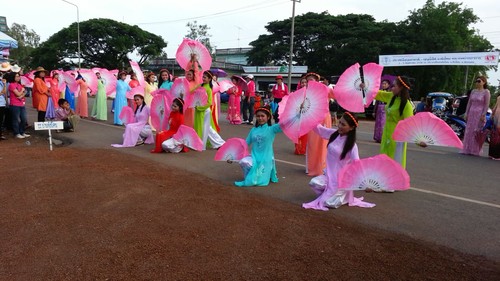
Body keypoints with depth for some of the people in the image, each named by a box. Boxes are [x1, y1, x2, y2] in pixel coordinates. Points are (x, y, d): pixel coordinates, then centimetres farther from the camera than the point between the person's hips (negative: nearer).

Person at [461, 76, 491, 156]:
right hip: (471, 114, 5)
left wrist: (483, 115, -14)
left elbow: (487, 104, -8)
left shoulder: (486, 92, -5)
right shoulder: (473, 91, 10)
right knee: (469, 132, 5)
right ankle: (467, 149, 12)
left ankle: (475, 150, 3)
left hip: (479, 114, -5)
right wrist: (466, 113, 8)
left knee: (477, 133, -3)